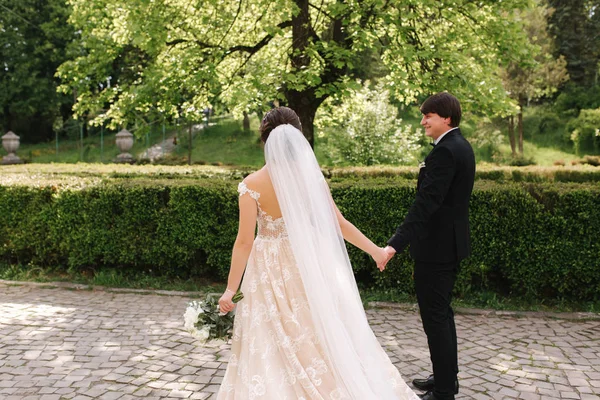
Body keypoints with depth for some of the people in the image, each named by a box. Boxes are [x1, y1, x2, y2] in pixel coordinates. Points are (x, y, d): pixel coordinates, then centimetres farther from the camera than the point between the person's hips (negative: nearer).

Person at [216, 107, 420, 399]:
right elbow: (339, 224, -2)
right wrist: (375, 250, 11)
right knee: (327, 340, 18)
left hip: (271, 271, -3)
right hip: (309, 266, 3)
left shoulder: (252, 184, -14)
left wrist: (230, 289, -7)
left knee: (274, 354, 9)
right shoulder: (312, 176, -7)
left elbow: (244, 242, -15)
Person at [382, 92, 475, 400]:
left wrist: (396, 243, -33)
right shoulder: (461, 146, 12)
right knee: (442, 312, 20)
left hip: (436, 247, -11)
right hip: (450, 243, 11)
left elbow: (426, 202, -28)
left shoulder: (445, 151, -19)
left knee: (434, 317, -2)